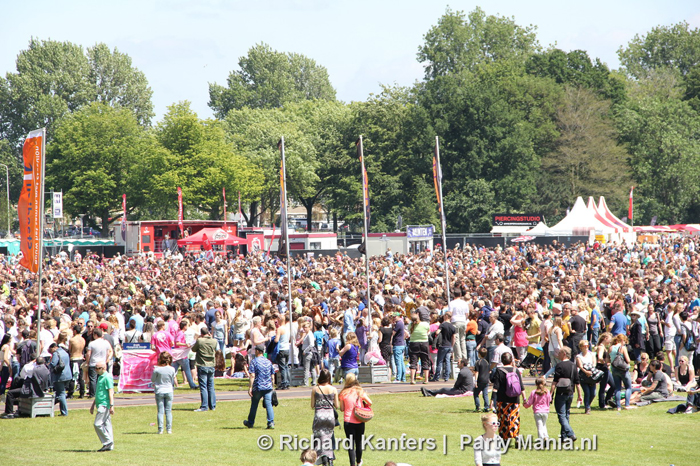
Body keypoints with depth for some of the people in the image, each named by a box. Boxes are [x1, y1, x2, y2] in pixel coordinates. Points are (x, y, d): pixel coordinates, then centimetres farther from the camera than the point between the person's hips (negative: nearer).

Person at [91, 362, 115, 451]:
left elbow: (111, 392, -17)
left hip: (104, 404, -10)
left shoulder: (107, 377, -11)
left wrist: (111, 406, -22)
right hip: (101, 404, 10)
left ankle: (108, 442, -9)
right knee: (106, 424, 8)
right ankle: (110, 446, 9)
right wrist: (93, 405, 29)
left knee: (98, 424, -14)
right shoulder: (100, 377, 19)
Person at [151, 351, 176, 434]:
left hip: (159, 391, -1)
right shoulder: (172, 369, -7)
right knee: (168, 411, 8)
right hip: (169, 391, 1)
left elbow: (152, 380, 0)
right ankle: (169, 429, 7)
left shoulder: (157, 369, -14)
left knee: (160, 411, 3)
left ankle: (160, 429, -1)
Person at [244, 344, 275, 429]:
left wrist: (250, 387, -13)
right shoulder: (268, 362, 8)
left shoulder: (254, 361, -7)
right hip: (268, 387, 3)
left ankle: (250, 423, 24)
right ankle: (271, 423, -15)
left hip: (257, 388, -3)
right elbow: (272, 375, 11)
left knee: (254, 405, 11)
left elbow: (252, 376, -13)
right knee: (268, 404, -3)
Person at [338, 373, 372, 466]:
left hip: (348, 421, -1)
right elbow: (370, 403, -5)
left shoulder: (343, 393, -4)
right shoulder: (360, 392, -3)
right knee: (359, 442, 16)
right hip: (359, 422, 1)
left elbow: (342, 409, 0)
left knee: (351, 444, 0)